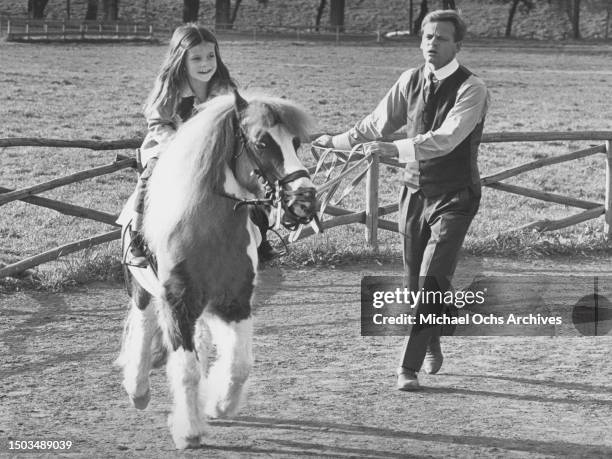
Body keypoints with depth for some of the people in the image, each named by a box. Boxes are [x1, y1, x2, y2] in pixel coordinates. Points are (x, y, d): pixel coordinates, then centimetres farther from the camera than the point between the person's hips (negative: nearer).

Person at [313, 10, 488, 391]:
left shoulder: (472, 89, -16)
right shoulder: (411, 81, 2)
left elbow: (446, 139, -30)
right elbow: (378, 124, 16)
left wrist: (396, 149, -38)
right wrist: (337, 142, 20)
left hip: (454, 198, -6)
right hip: (415, 192, 6)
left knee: (432, 281, -14)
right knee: (414, 282, 14)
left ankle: (409, 369, -11)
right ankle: (432, 348, 38)